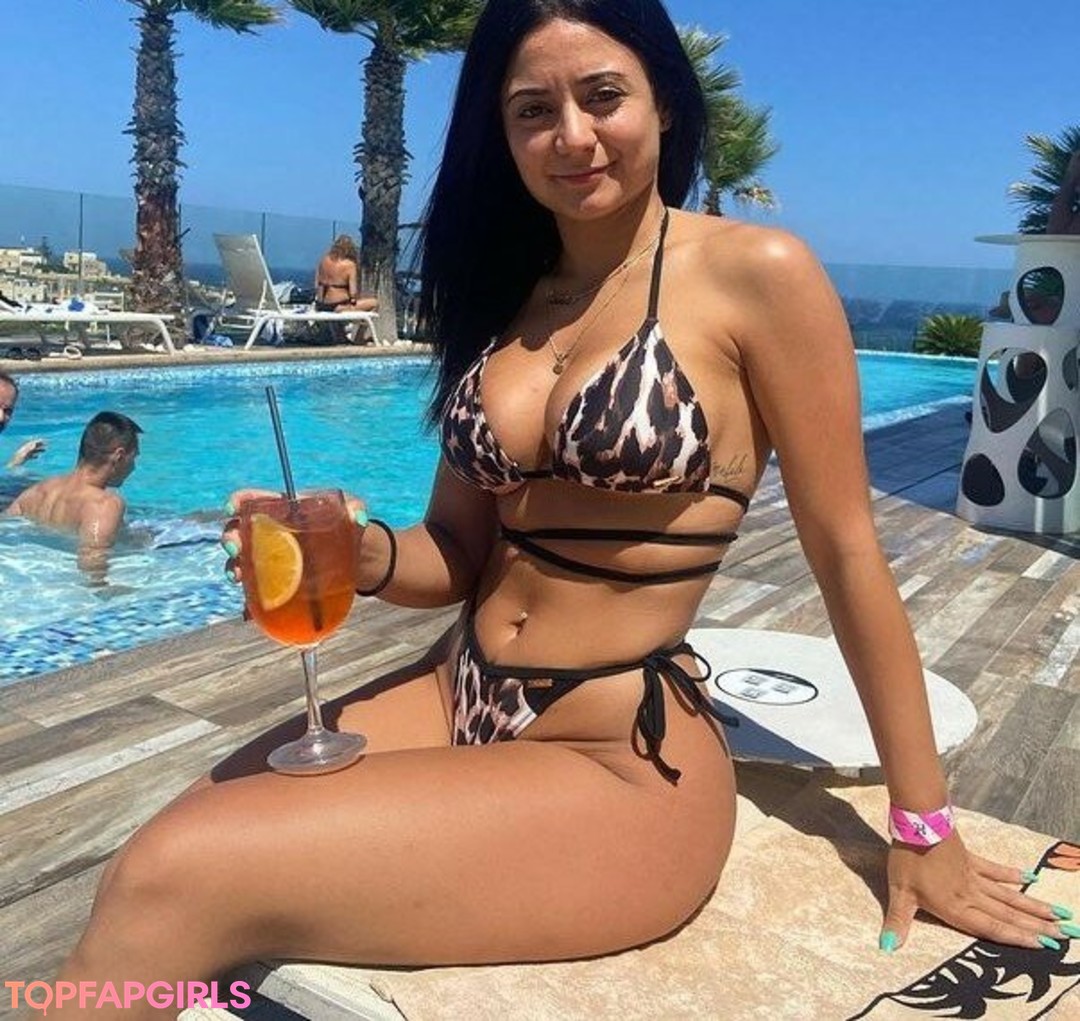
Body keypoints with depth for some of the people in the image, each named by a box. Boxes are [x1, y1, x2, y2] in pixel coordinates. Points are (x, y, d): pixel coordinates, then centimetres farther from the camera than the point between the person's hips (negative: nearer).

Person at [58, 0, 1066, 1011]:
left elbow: (844, 551, -6)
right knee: (141, 877, -9)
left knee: (176, 882, -18)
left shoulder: (756, 273, -8)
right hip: (454, 700, 6)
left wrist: (924, 824, 0)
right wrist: (364, 554, -12)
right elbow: (461, 553, 11)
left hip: (626, 769, -5)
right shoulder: (503, 293, 10)